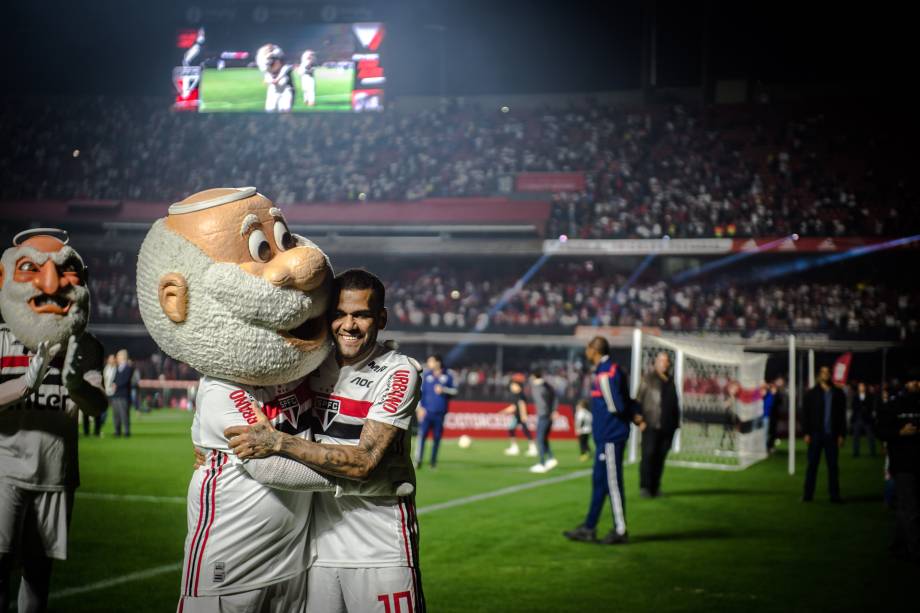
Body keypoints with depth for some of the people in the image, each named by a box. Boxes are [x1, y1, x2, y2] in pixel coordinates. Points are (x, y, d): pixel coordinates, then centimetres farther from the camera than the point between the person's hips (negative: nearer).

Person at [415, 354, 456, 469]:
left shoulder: (448, 376, 5)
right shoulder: (426, 375, 6)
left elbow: (454, 391, 5)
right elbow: (420, 391, 5)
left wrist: (444, 390, -12)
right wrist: (420, 407, -3)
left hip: (440, 412, 0)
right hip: (427, 411, 0)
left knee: (437, 437, 4)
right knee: (422, 434, -12)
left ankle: (434, 461, 15)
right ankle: (418, 460, -13)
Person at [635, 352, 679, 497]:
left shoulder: (670, 380, 16)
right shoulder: (648, 378, -1)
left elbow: (674, 403, 20)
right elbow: (639, 399, -6)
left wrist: (676, 421, 13)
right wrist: (640, 419, -14)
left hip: (667, 426, 5)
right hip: (651, 425, -5)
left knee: (660, 457, 7)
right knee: (648, 455, -7)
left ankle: (655, 487, 13)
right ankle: (645, 487, -5)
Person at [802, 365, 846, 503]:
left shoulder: (838, 394, 6)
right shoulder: (811, 393, 5)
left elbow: (842, 416, 6)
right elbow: (806, 415, 3)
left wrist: (841, 434, 0)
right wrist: (806, 433, -5)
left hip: (831, 435, 1)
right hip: (816, 435, -1)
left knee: (833, 465, 4)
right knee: (812, 465, 2)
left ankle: (834, 495, 7)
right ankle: (808, 494, 5)